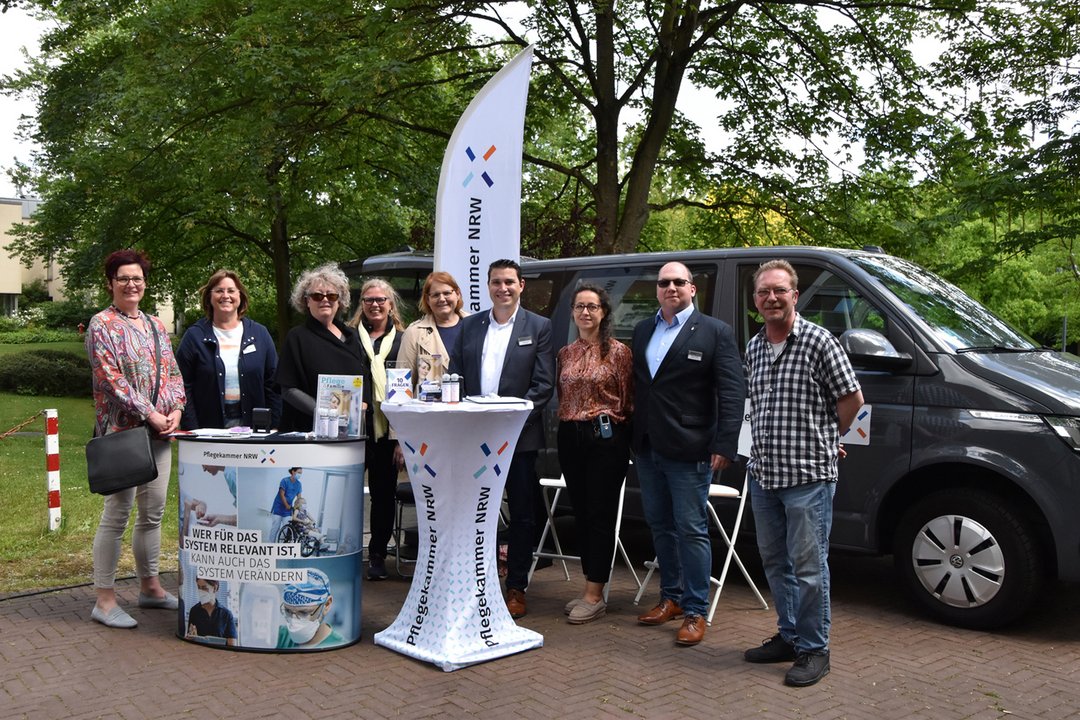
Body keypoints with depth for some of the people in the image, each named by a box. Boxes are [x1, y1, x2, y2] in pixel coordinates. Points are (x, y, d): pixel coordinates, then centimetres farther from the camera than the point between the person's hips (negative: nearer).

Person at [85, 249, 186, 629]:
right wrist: (149, 415, -16)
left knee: (153, 511, 12)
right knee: (117, 513, -5)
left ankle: (150, 586, 25)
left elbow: (173, 373, 15)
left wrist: (176, 409, -2)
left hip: (159, 431, 7)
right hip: (122, 430, -6)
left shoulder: (155, 326, 16)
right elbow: (112, 379, -13)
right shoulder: (102, 324, -4)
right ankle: (105, 600, 3)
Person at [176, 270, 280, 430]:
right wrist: (192, 431, -9)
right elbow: (184, 387, -1)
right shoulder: (195, 336, 3)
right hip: (209, 427, -1)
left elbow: (272, 385, 7)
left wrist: (273, 428, 0)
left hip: (252, 425, 2)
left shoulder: (259, 334, 8)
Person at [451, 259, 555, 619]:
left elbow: (544, 384, -5)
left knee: (522, 514, 6)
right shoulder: (469, 325, 11)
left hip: (518, 436, -2)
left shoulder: (539, 327, 1)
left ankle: (516, 588, 17)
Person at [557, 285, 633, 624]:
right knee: (581, 513, 11)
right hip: (570, 437, 6)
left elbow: (629, 402, -4)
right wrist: (565, 420, 8)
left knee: (600, 515, -3)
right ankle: (591, 589, 21)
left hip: (606, 437, -6)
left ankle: (594, 596, 3)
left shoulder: (618, 352, -4)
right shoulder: (565, 353, 11)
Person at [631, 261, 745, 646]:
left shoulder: (715, 332, -4)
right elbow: (634, 384, 15)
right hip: (647, 448, 6)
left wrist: (725, 444, -16)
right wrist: (631, 434, 7)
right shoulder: (642, 331, 14)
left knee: (691, 529, 0)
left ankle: (695, 612, 9)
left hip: (689, 451, -6)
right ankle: (671, 597, 29)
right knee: (660, 526, 15)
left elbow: (733, 392, -9)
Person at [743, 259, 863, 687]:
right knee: (774, 562, 16)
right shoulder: (753, 348, 10)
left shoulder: (818, 341, -10)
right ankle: (789, 636, 30)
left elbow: (852, 398, -6)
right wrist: (765, 451, 12)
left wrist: (825, 439, 4)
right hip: (763, 474, 7)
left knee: (808, 566, 0)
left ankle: (813, 650, 13)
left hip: (807, 475, -7)